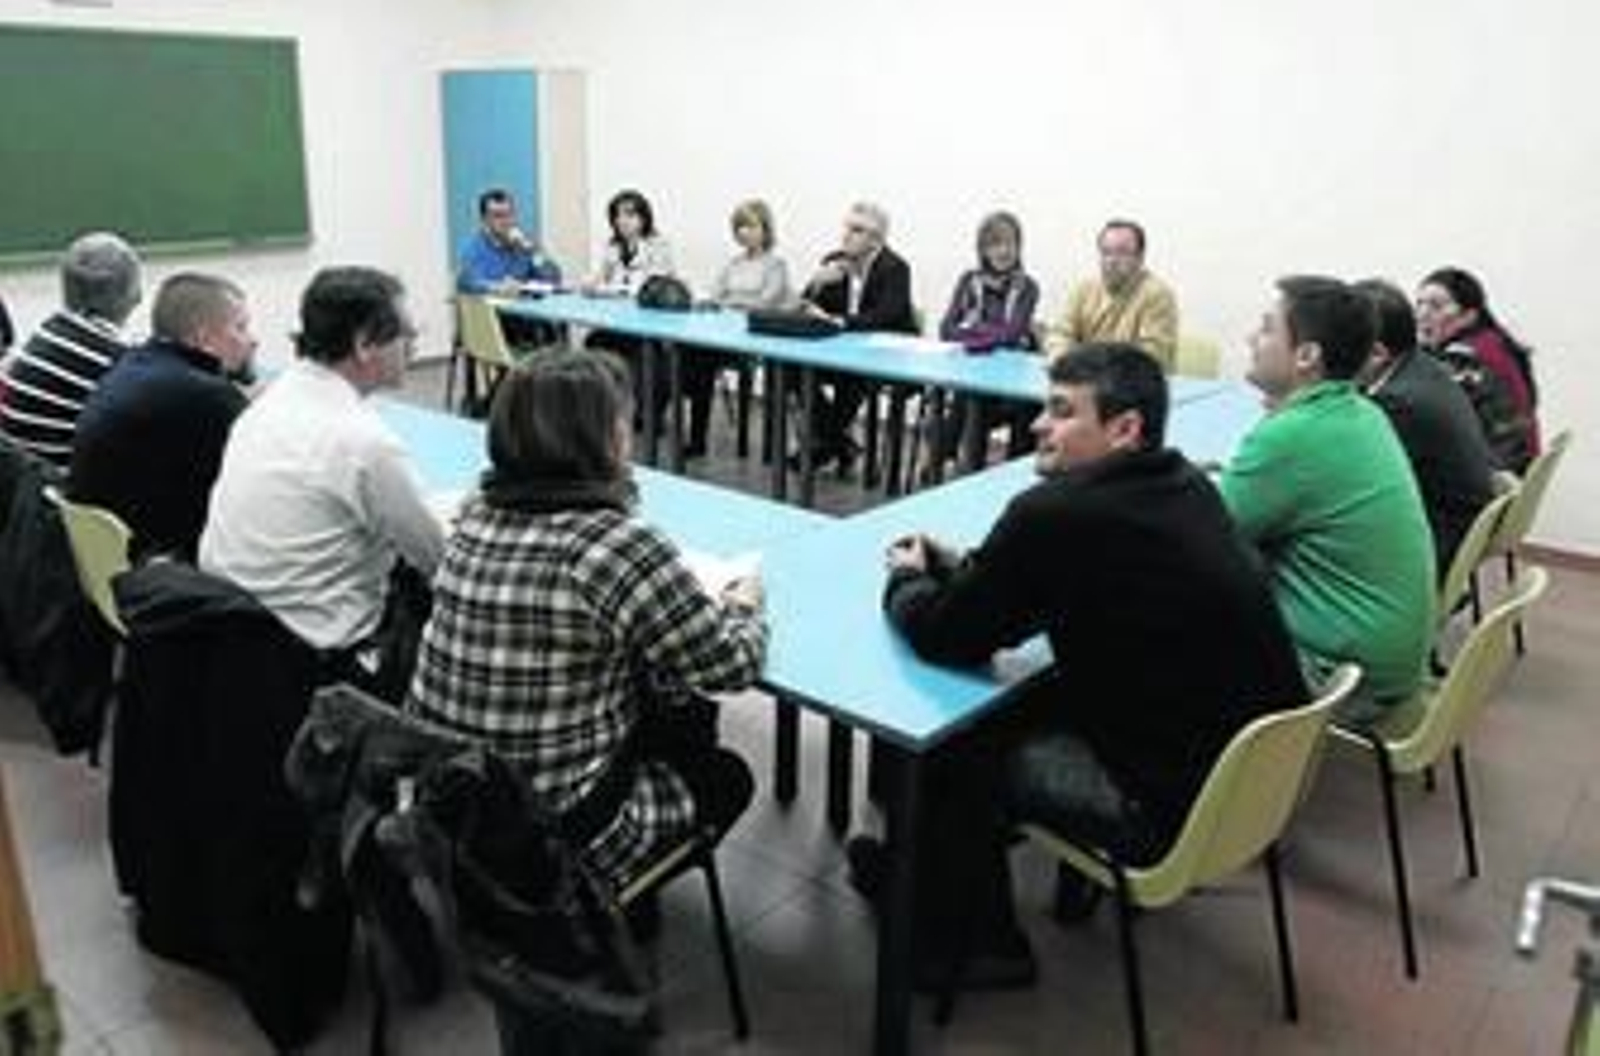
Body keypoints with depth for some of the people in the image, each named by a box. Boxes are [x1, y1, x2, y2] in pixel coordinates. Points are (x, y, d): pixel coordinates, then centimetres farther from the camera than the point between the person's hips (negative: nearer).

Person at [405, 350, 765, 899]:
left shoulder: (476, 516, -3)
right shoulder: (620, 546, -24)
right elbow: (734, 665, -14)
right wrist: (744, 605, 6)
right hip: (559, 838, -7)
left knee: (685, 715, 23)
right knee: (726, 777, 20)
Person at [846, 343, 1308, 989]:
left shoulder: (1056, 514, -23)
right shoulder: (1184, 487, 4)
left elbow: (947, 640, -12)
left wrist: (908, 581, 8)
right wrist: (959, 568, 8)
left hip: (1175, 806, -8)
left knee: (957, 742, 9)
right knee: (1013, 705, 19)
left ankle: (974, 946, 29)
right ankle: (939, 872, 36)